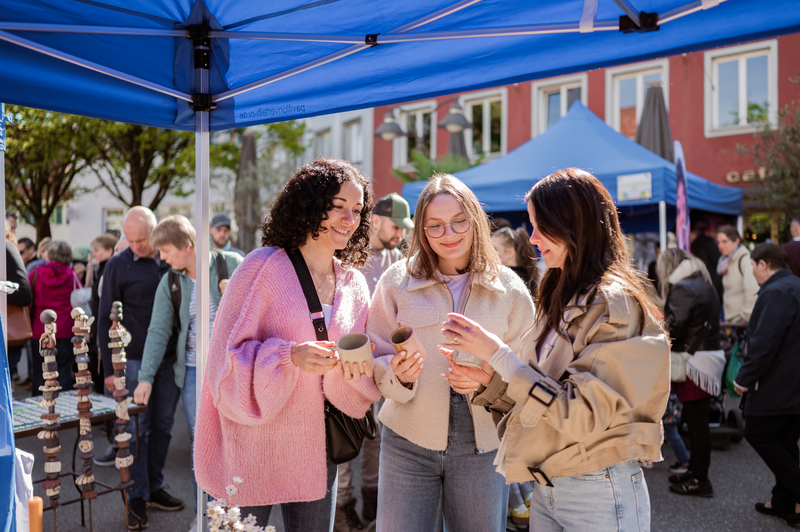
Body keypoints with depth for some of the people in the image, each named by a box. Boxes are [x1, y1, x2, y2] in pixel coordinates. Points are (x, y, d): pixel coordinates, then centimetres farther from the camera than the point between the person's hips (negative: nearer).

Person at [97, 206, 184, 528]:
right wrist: (109, 368, -5)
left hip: (169, 357, 3)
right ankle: (138, 495, 14)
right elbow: (105, 319, -2)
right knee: (137, 428, 2)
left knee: (162, 426, 10)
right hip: (134, 359, -3)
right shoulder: (118, 266, -4)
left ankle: (154, 487, 24)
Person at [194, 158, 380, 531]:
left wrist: (350, 368, -15)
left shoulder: (353, 283, 6)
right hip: (253, 451, -5)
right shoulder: (265, 266, -11)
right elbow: (229, 357, -13)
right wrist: (290, 356, -28)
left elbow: (357, 391, 8)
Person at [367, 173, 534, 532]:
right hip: (408, 442, 0)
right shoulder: (397, 281, -1)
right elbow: (375, 362, 3)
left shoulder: (509, 288, 0)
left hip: (481, 448, 1)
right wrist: (398, 375, -19)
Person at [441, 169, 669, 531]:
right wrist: (487, 381, -4)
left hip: (599, 492, -7)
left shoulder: (614, 304, -16)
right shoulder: (561, 299, 8)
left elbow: (582, 414, -23)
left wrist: (498, 354, -22)